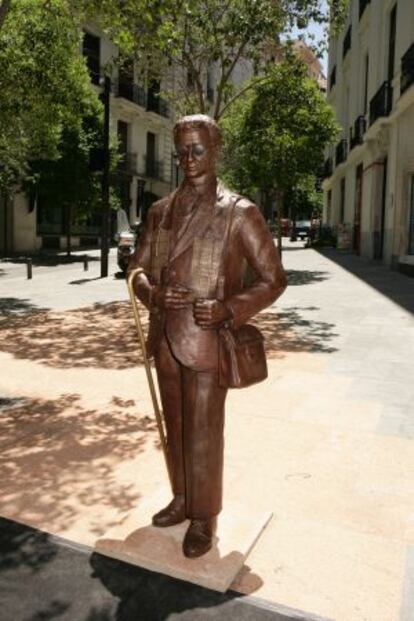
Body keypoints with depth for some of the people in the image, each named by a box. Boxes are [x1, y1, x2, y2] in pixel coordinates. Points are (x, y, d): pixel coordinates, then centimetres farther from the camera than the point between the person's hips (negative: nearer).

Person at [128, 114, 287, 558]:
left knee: (203, 432, 5)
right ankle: (182, 499, 38)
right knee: (175, 426, 18)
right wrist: (154, 293, -9)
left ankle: (203, 518, 26)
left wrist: (228, 309, -20)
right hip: (165, 338, 5)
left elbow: (272, 278, -4)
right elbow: (138, 266, 14)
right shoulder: (160, 211, 8)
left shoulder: (240, 212, -7)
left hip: (207, 341, -5)